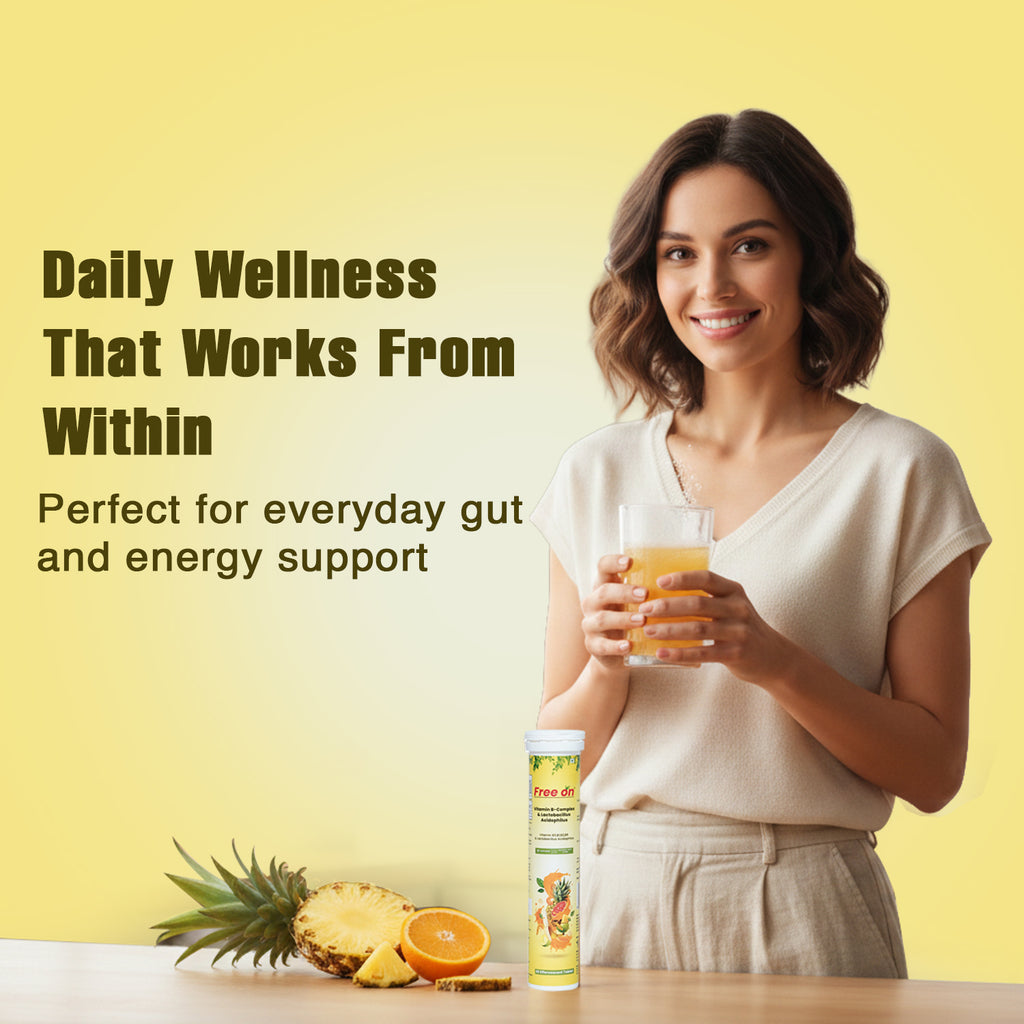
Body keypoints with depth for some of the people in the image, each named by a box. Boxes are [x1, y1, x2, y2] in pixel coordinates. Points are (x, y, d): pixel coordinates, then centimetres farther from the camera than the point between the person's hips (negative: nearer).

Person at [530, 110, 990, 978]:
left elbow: (934, 772, -5)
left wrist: (773, 660, -18)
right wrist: (605, 666, -13)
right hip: (618, 896, 3)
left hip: (804, 917, -2)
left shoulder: (900, 472, -4)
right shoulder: (597, 474, 5)